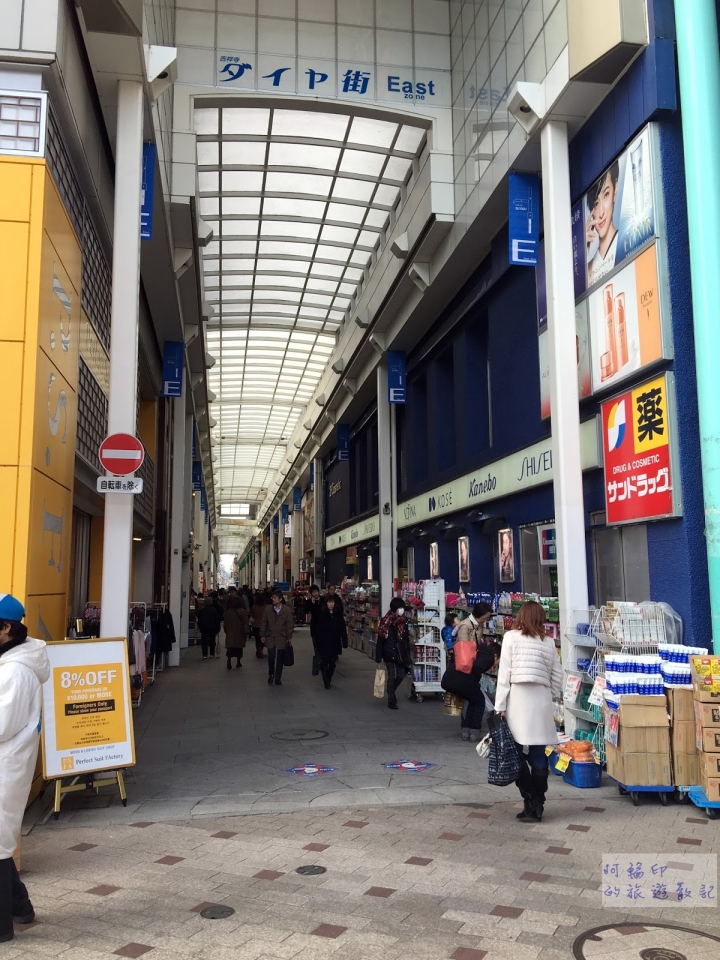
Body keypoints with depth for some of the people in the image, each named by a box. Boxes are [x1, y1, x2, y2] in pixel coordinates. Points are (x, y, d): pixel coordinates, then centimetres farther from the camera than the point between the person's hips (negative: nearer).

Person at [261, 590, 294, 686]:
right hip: (270, 637, 1)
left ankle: (278, 678, 19)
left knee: (280, 658, 7)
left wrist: (289, 637, -3)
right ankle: (271, 675, 20)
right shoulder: (268, 609, 0)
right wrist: (263, 635, 3)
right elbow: (264, 623, 5)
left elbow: (289, 625, -2)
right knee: (271, 657, -4)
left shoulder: (287, 610, -6)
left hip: (281, 638, -1)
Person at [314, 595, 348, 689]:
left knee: (332, 663, 10)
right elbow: (317, 630, -6)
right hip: (324, 643, -3)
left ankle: (328, 680, 26)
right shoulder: (321, 614, -6)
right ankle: (326, 682, 4)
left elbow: (343, 629, 3)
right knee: (324, 663, -3)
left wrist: (345, 643, 0)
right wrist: (317, 644, -8)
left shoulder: (338, 614, 1)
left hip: (335, 643, 3)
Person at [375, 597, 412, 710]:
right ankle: (391, 700, 12)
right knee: (392, 676, -2)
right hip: (389, 654, -5)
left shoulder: (403, 622, 6)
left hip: (401, 654, 5)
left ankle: (391, 693, 33)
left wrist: (408, 656, 10)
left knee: (401, 675, 6)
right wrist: (379, 657, -11)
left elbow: (407, 640, 11)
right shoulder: (386, 622, -11)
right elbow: (380, 640, -10)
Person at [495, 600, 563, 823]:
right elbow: (557, 675, 9)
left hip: (518, 697, -3)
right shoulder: (549, 642, 10)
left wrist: (500, 706, -3)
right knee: (538, 755, 8)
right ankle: (537, 805, 12)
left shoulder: (511, 637, 1)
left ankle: (530, 802, 0)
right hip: (542, 699, 3)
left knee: (515, 752, 4)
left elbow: (504, 672, -4)